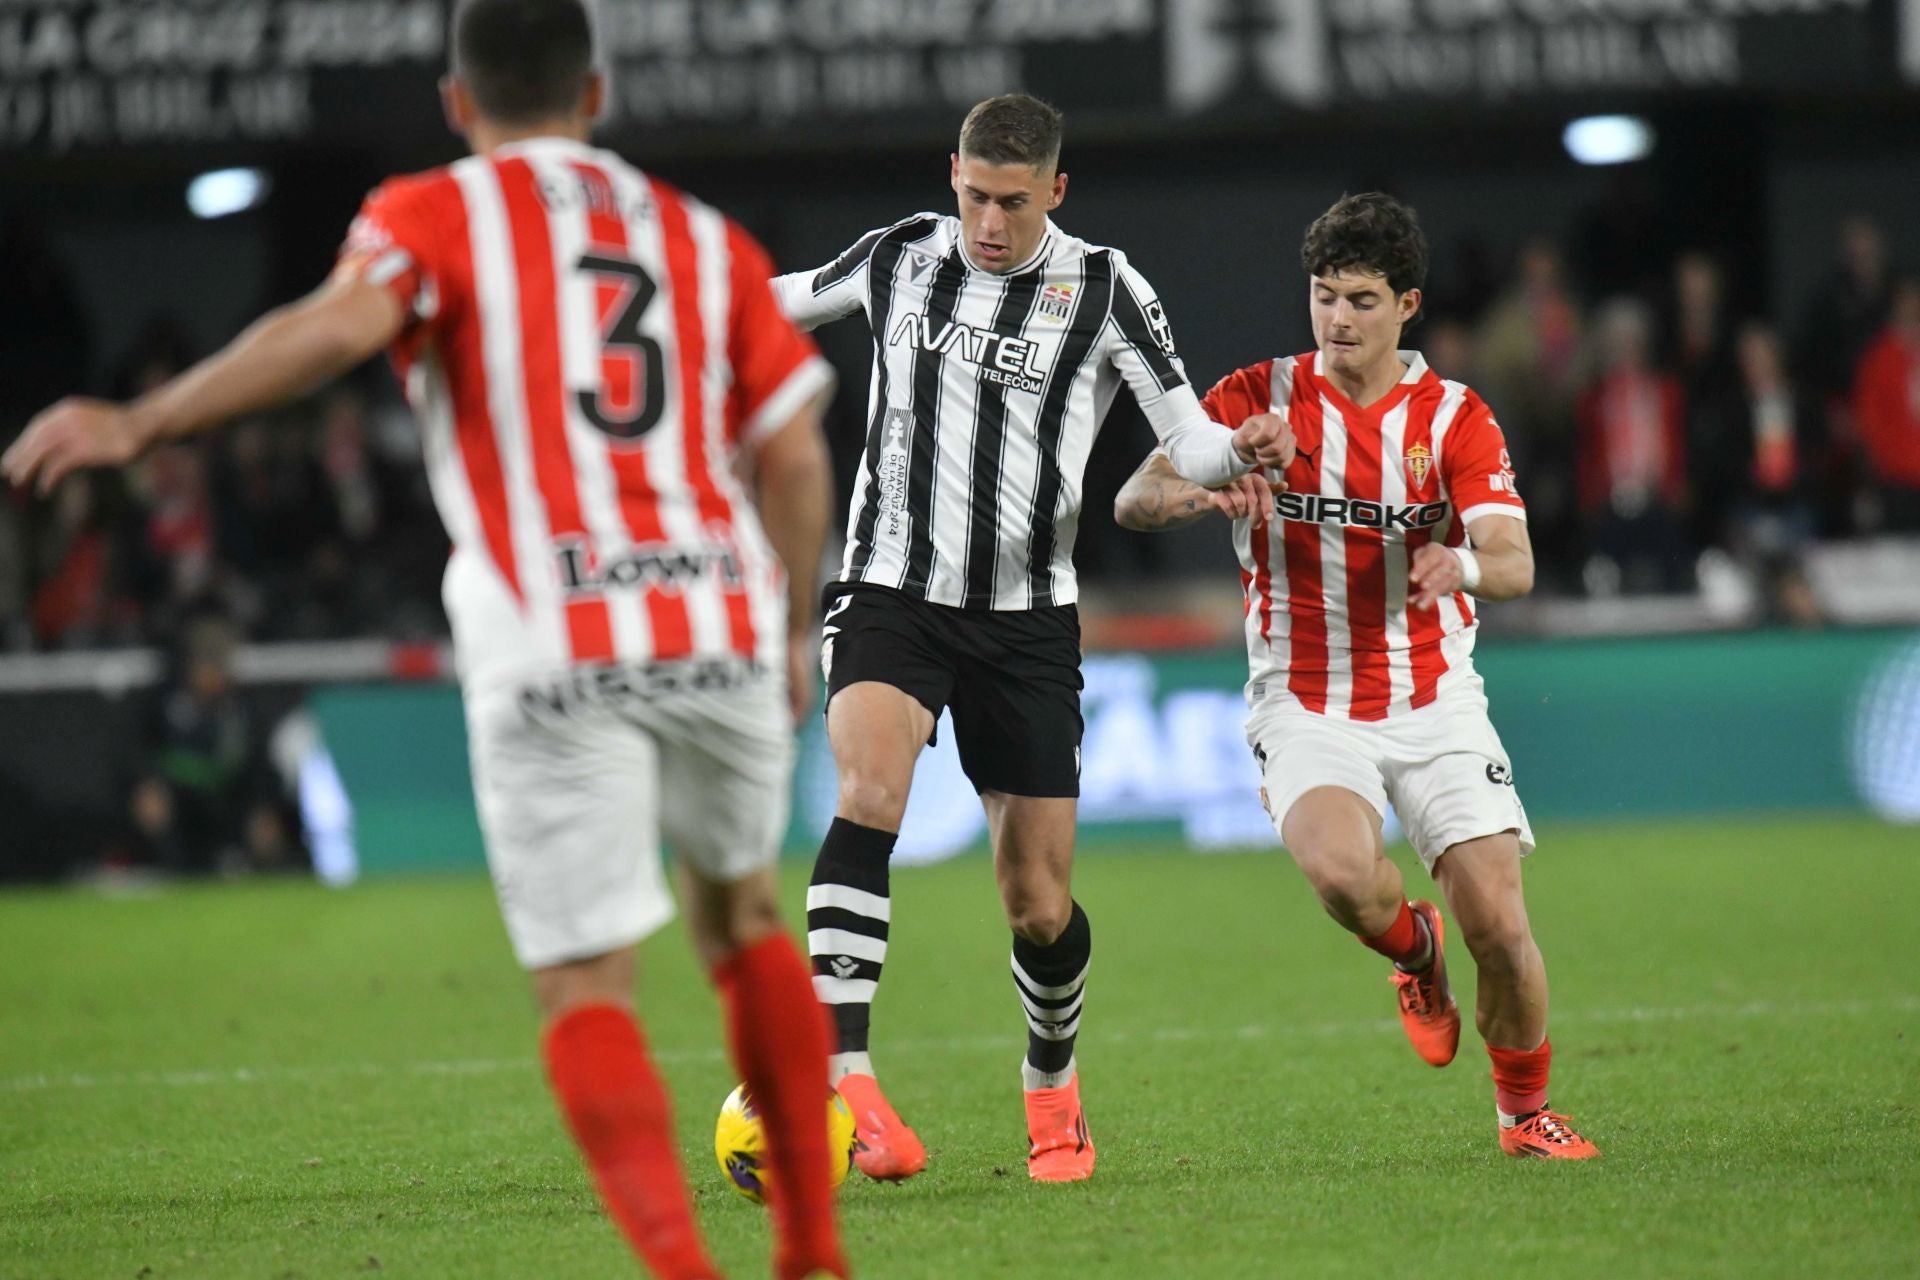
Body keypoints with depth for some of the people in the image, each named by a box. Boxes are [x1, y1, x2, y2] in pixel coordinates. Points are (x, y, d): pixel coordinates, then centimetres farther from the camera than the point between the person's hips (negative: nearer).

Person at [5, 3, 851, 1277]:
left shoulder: (435, 215, 6)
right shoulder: (707, 239, 17)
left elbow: (339, 325, -16)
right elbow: (796, 457, 11)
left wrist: (140, 423, -16)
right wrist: (796, 635, 24)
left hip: (554, 656, -4)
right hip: (722, 630, 4)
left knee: (588, 984, 0)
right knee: (742, 912, 25)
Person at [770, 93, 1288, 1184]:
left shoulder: (1104, 291, -3)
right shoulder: (899, 258, 4)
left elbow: (1189, 440, -9)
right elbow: (788, 303, 23)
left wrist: (1236, 451, -31)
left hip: (1027, 622, 0)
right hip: (890, 595, 0)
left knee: (1039, 907, 2)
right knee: (871, 787, -30)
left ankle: (1053, 1086, 33)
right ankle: (845, 1081, -35)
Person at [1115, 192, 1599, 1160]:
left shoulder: (1456, 419, -1)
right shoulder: (1259, 399, -1)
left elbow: (1515, 563, -13)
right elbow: (1133, 502, -8)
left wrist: (1463, 565, -38)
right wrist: (1208, 491, -31)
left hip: (1434, 702, 1)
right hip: (1306, 708, -1)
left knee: (1499, 925, -11)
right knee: (1341, 871, -31)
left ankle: (1524, 1111, 17)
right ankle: (1415, 952, 6)